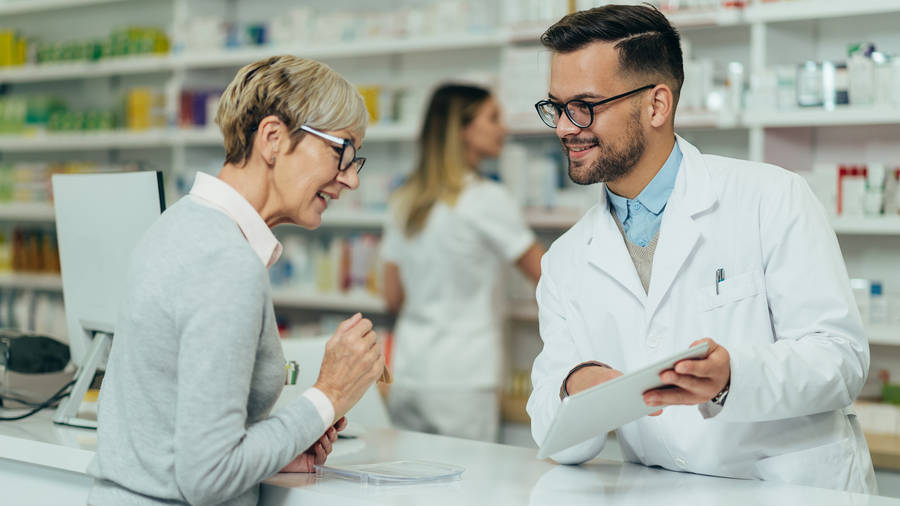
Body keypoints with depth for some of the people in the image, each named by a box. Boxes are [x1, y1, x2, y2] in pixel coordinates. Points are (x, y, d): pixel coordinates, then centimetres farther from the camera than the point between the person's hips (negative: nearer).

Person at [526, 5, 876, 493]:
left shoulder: (773, 200, -1)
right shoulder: (564, 263, 9)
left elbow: (841, 358, -7)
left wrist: (731, 376, -24)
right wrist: (575, 393, -18)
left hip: (802, 491, -2)